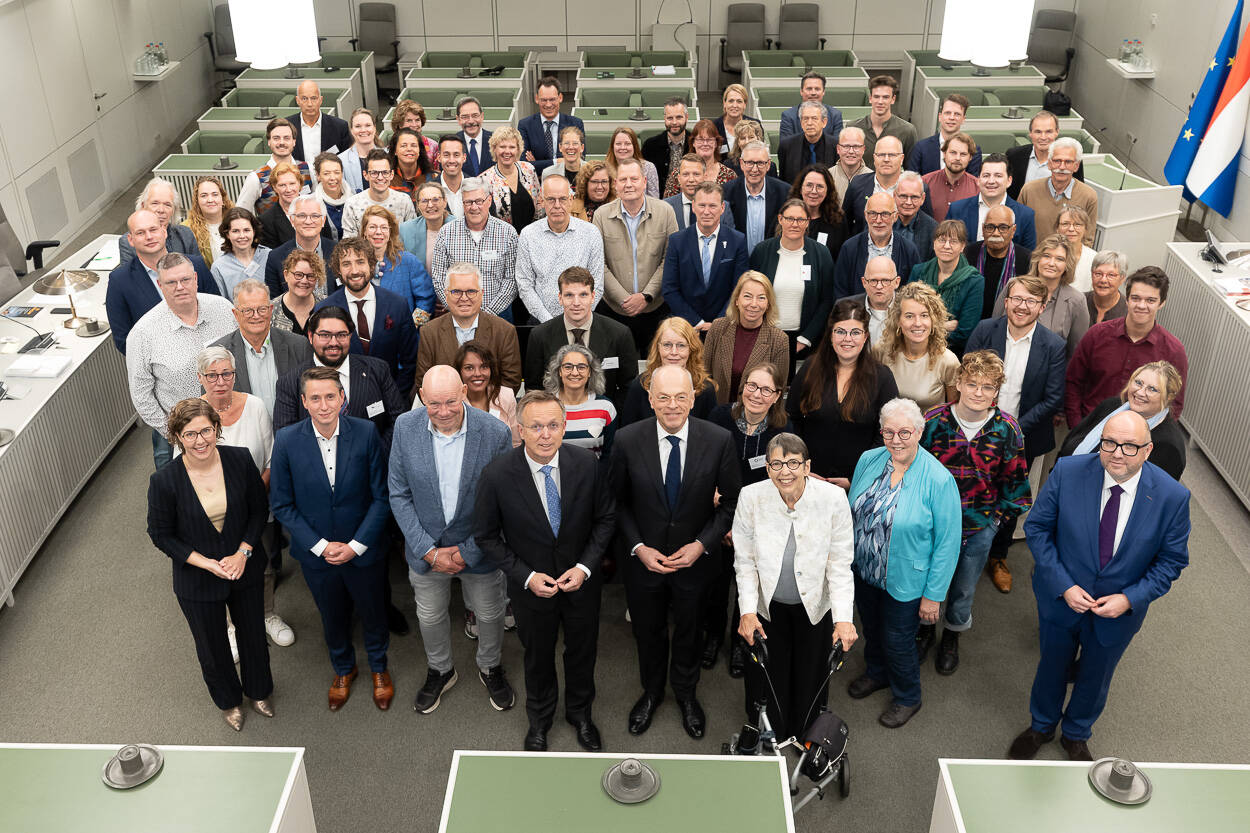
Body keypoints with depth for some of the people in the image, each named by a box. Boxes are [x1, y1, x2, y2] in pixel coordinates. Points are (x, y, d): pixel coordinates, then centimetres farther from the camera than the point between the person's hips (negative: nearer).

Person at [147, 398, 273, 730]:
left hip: (245, 568, 2)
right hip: (197, 580, -2)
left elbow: (259, 508, -5)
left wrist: (242, 553, -17)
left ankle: (258, 690, 54)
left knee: (253, 634, 24)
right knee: (212, 646, 21)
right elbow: (161, 534, -12)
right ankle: (228, 700, 51)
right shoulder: (164, 481, -24)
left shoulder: (240, 460, -18)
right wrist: (209, 564, -19)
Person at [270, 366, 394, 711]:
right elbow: (282, 504, -7)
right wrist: (320, 546, -14)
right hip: (316, 553, 1)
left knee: (373, 613, 21)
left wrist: (356, 545, -16)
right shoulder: (287, 440, -15)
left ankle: (379, 666, 49)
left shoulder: (366, 433, -17)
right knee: (333, 617, 23)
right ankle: (343, 668, 51)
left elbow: (382, 496, -11)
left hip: (364, 551, -1)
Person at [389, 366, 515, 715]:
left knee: (489, 613, 20)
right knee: (430, 615, 22)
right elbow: (399, 494, -8)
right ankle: (440, 670, 51)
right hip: (426, 546, 2)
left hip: (478, 546, -1)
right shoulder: (405, 427, -16)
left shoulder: (495, 433, -23)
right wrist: (428, 550, -13)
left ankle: (490, 667, 50)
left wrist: (467, 551, -14)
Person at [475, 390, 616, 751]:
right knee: (538, 656, 22)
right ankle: (539, 718, 51)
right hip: (531, 584, -1)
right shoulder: (497, 474, -24)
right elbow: (486, 535, -11)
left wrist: (585, 566, -15)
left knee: (582, 650, 22)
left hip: (582, 581, 1)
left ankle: (580, 713, 52)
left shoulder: (587, 463, -19)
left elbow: (605, 517, -5)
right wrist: (526, 576, -17)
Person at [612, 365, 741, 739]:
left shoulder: (719, 441, -17)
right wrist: (638, 547, -15)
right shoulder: (627, 440, -17)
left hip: (695, 558, 0)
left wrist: (702, 544, -17)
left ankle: (686, 693, 52)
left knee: (688, 632, 24)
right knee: (648, 632, 23)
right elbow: (618, 501, -5)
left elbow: (731, 501, -7)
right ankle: (652, 691, 51)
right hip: (643, 558, 0)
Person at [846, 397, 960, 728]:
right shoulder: (868, 460, -8)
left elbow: (947, 542, -18)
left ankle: (907, 698, 41)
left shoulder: (938, 480, -24)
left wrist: (933, 595, -15)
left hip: (905, 582, -5)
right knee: (871, 629, 26)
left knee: (897, 642, 13)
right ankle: (877, 674, 56)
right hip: (863, 572, 5)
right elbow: (851, 511, 7)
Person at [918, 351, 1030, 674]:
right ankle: (926, 629, 46)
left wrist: (1000, 515, -1)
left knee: (964, 587, 19)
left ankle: (951, 635, 45)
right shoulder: (933, 421, -14)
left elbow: (1015, 479, 1)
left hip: (981, 526, 1)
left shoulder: (1007, 429, -11)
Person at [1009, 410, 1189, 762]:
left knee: (1094, 679, 25)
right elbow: (1037, 528, -12)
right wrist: (1064, 586, -19)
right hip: (1061, 598, 0)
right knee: (1052, 667, 25)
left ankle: (1076, 735, 55)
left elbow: (1172, 560, -9)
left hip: (1120, 610, 0)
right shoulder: (1067, 472, -22)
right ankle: (1041, 726, 55)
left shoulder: (1173, 497, -22)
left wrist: (1130, 599, -20)